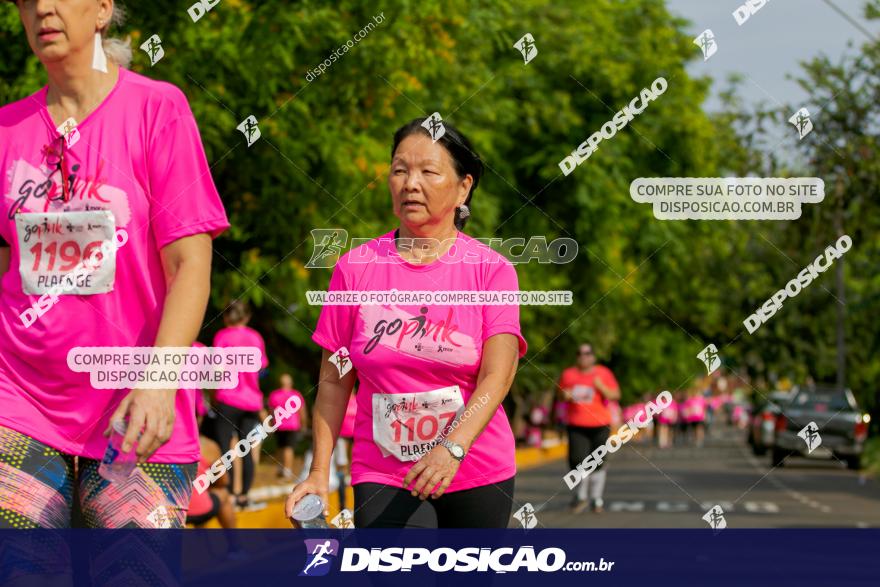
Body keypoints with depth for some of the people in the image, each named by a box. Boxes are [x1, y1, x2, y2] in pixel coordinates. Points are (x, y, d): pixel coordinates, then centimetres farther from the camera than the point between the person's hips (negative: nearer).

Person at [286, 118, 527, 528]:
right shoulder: (355, 268, 3)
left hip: (477, 475, 0)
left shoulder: (491, 270, -2)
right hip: (383, 476, 0)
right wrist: (319, 472, -3)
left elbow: (496, 378, -12)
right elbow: (334, 382, 6)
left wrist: (452, 447, -28)